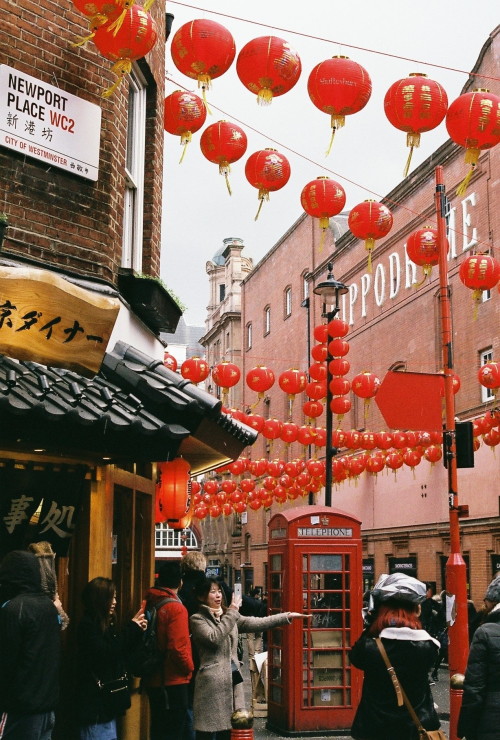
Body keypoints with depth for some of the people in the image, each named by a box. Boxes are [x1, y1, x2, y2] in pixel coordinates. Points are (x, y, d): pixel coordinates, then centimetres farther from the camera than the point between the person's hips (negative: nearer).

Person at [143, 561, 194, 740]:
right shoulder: (176, 608, -17)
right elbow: (177, 648, -22)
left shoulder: (149, 603, 5)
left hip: (153, 679, 7)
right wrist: (189, 667, -6)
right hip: (173, 681, -7)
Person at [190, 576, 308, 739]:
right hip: (212, 681, -7)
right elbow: (214, 639, -20)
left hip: (232, 678, 7)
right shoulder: (197, 619, -5)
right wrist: (231, 613, -16)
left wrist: (287, 616, 2)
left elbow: (256, 623, 8)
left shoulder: (229, 616, 16)